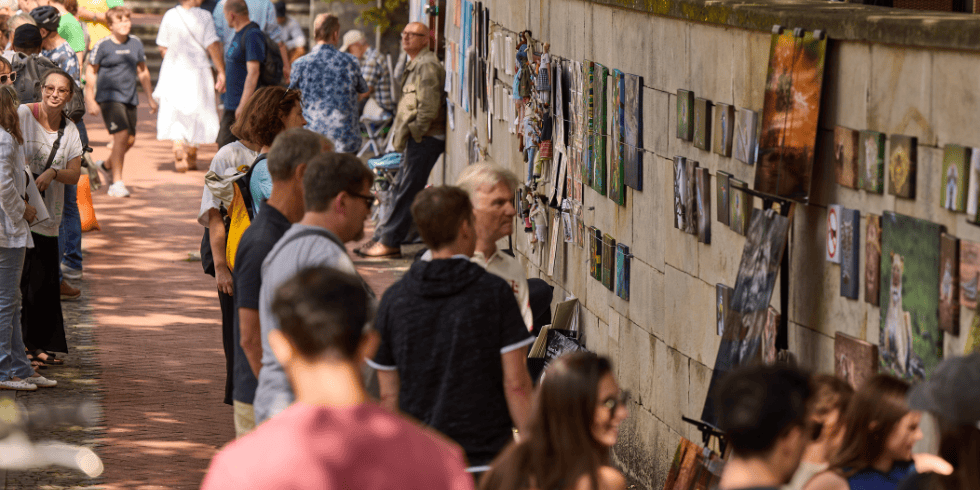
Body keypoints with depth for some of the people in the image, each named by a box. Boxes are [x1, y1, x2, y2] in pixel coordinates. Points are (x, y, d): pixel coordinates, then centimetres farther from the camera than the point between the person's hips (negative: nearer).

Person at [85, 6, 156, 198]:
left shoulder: (135, 43, 7)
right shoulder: (102, 46, -6)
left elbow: (143, 71, 20)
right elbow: (91, 73, -1)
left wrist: (150, 97, 22)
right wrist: (90, 101, -6)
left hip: (130, 97, 6)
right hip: (109, 96, -6)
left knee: (130, 139, 10)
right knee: (121, 135, -17)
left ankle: (106, 166, 39)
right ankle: (117, 183, -11)